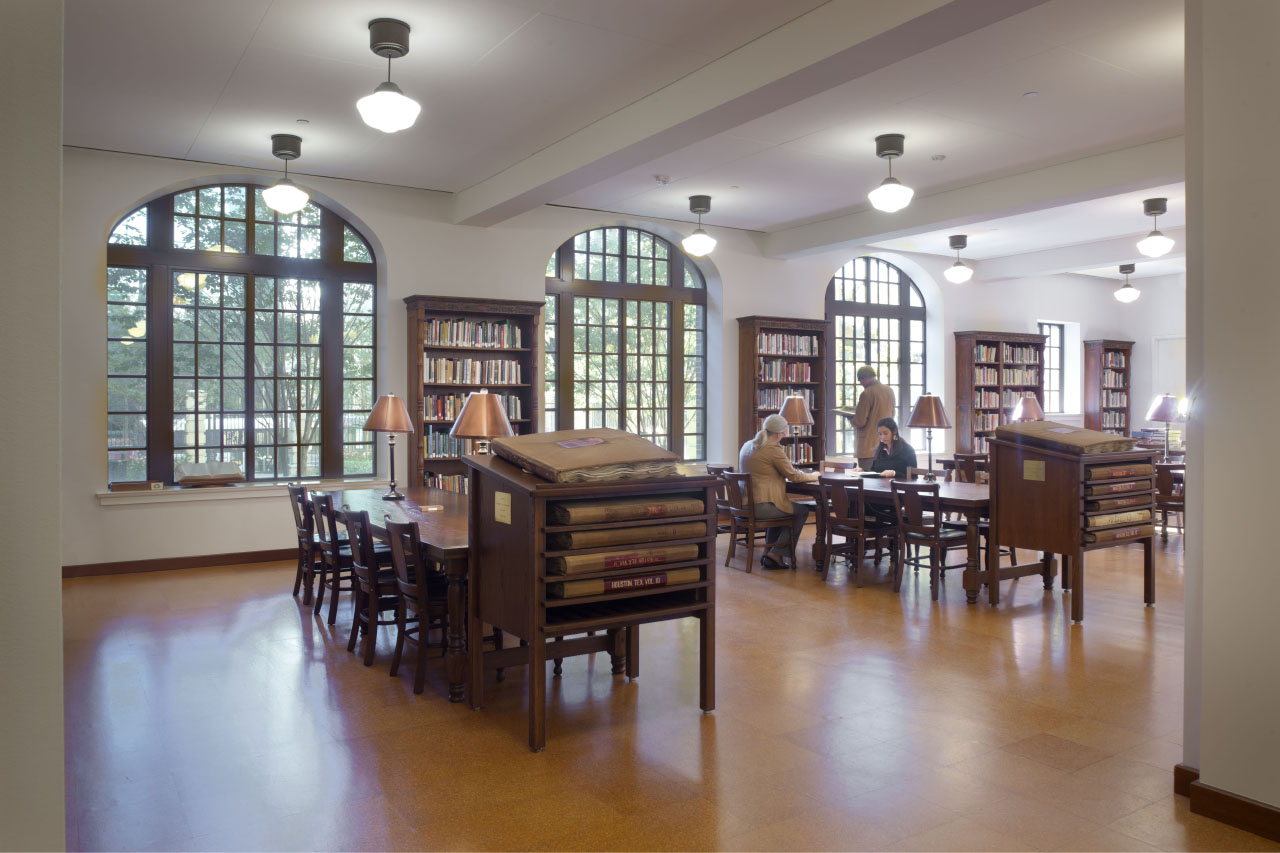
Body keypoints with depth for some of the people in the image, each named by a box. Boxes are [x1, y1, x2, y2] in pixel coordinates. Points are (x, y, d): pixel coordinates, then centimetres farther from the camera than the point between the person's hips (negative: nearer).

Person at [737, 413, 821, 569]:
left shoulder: (748, 445, 13)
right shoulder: (773, 449, -14)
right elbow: (793, 476, -8)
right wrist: (813, 476, 11)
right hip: (761, 507, -9)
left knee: (778, 510, 34)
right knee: (802, 511, 10)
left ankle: (768, 554, 31)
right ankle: (776, 555, 10)